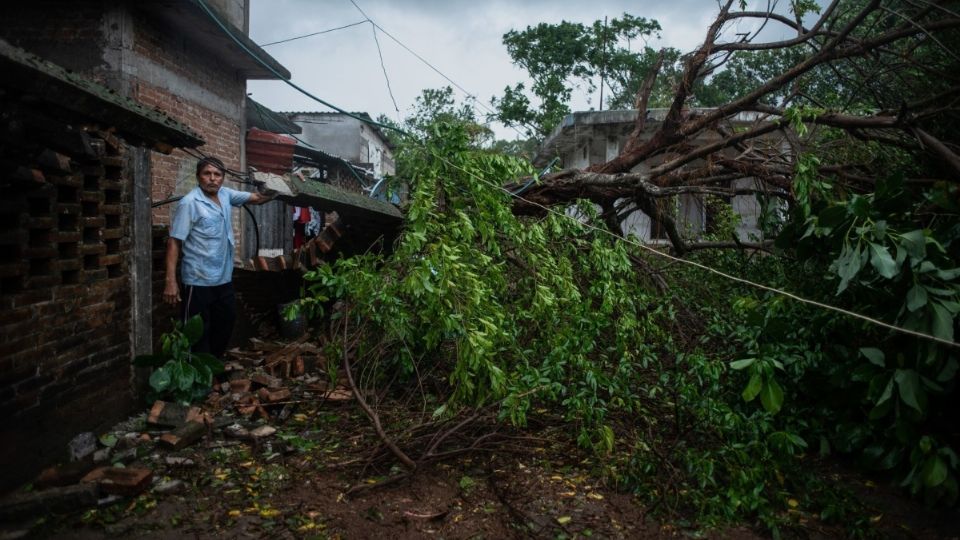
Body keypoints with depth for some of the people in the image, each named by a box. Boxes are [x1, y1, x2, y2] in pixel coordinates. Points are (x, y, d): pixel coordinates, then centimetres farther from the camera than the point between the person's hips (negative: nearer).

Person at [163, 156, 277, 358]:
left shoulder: (225, 194, 4)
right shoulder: (190, 203, -16)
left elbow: (257, 198, 13)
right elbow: (174, 242, -16)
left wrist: (274, 191, -8)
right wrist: (171, 281, -21)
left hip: (224, 278, 8)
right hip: (199, 281, -8)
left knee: (225, 324, 19)